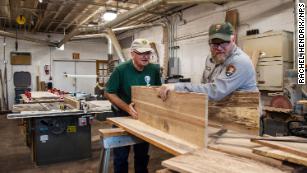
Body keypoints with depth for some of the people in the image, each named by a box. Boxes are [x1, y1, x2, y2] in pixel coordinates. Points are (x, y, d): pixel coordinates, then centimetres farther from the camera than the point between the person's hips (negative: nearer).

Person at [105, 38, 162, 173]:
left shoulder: (154, 69, -8)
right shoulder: (121, 69, -18)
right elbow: (109, 93, -13)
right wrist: (127, 107, -24)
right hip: (123, 116, -3)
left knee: (142, 154, 18)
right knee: (121, 155, 9)